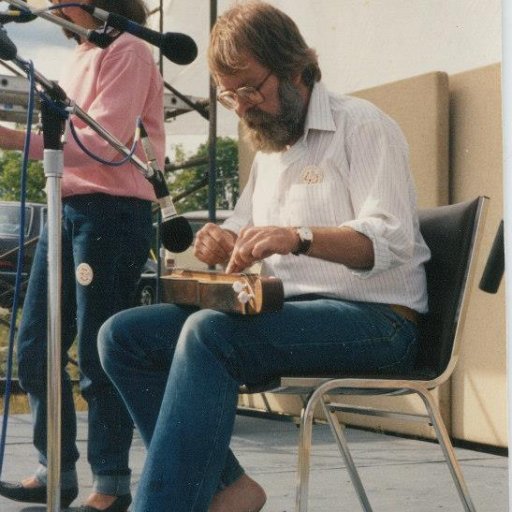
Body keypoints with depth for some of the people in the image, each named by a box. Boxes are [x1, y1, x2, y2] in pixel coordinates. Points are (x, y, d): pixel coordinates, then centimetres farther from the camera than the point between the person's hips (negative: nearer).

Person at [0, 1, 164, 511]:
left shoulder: (126, 50, -7)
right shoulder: (81, 55, 18)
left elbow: (101, 144, -18)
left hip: (109, 212, -9)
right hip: (66, 208, 9)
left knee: (99, 354, -4)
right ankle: (55, 470, 18)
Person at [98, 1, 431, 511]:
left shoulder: (362, 125, -5)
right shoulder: (268, 147, 21)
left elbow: (393, 240, -17)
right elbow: (242, 229, 25)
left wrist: (300, 236, -35)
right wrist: (225, 242, -2)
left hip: (374, 319, -8)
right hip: (283, 310, 9)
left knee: (209, 333, -34)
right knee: (122, 336, -7)